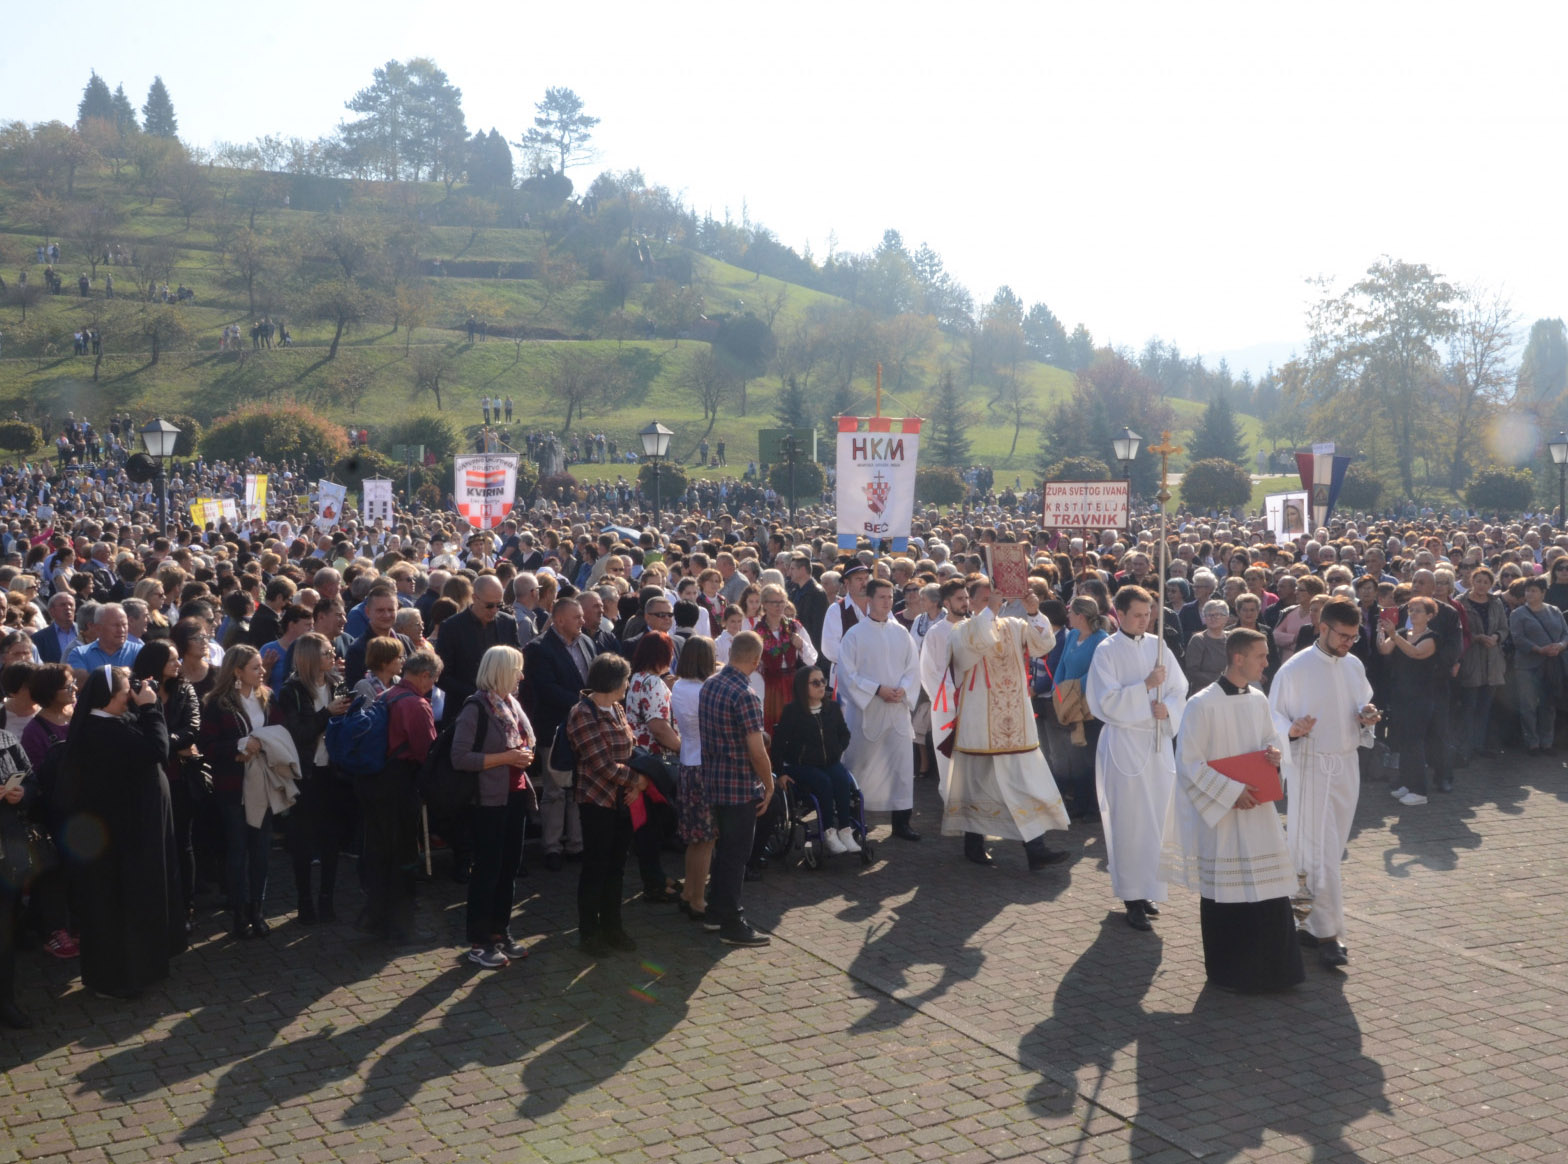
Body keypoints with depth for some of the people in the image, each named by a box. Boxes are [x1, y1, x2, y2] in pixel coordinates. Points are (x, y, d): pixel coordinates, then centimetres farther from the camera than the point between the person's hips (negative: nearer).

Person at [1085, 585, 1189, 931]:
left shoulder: (1156, 646, 7)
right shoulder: (1107, 651, -6)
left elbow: (1180, 688, 9)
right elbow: (1106, 701, -13)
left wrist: (1168, 707, -12)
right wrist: (1146, 686, -20)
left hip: (1158, 742, 5)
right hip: (1123, 744, -5)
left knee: (1155, 820, 8)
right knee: (1129, 822, -4)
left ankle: (1146, 888, 22)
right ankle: (1132, 898, 3)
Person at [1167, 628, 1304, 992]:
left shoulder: (1258, 699, 4)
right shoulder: (1202, 705, -17)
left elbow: (1272, 735, 20)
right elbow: (1189, 763, -15)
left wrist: (1275, 751, -4)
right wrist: (1232, 790, -18)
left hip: (1258, 809, 6)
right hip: (1221, 812, -6)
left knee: (1269, 886, 8)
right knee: (1226, 890, 3)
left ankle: (1271, 964, 23)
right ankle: (1230, 971, 18)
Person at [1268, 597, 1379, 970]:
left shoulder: (1354, 666, 8)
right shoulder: (1295, 669, -10)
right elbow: (1274, 716, -6)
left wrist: (1366, 718, -3)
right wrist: (1292, 729, -27)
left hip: (1346, 766, 6)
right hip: (1310, 768, -6)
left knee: (1330, 852, 11)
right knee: (1321, 854, -7)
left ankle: (1311, 923, 23)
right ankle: (1329, 933, -1)